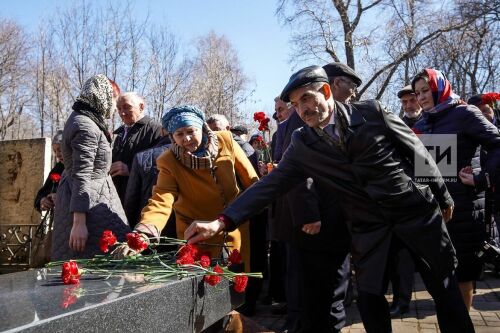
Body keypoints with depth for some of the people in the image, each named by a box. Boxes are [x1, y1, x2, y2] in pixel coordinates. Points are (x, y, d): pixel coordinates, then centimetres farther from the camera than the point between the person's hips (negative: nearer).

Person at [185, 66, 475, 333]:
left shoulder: (372, 112, -9)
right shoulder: (302, 145, -5)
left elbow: (418, 151, -1)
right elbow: (270, 185, -10)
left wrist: (443, 196, 6)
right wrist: (222, 222, -20)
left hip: (415, 210, -1)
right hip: (369, 229, 2)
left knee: (445, 290, 9)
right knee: (369, 300, 2)